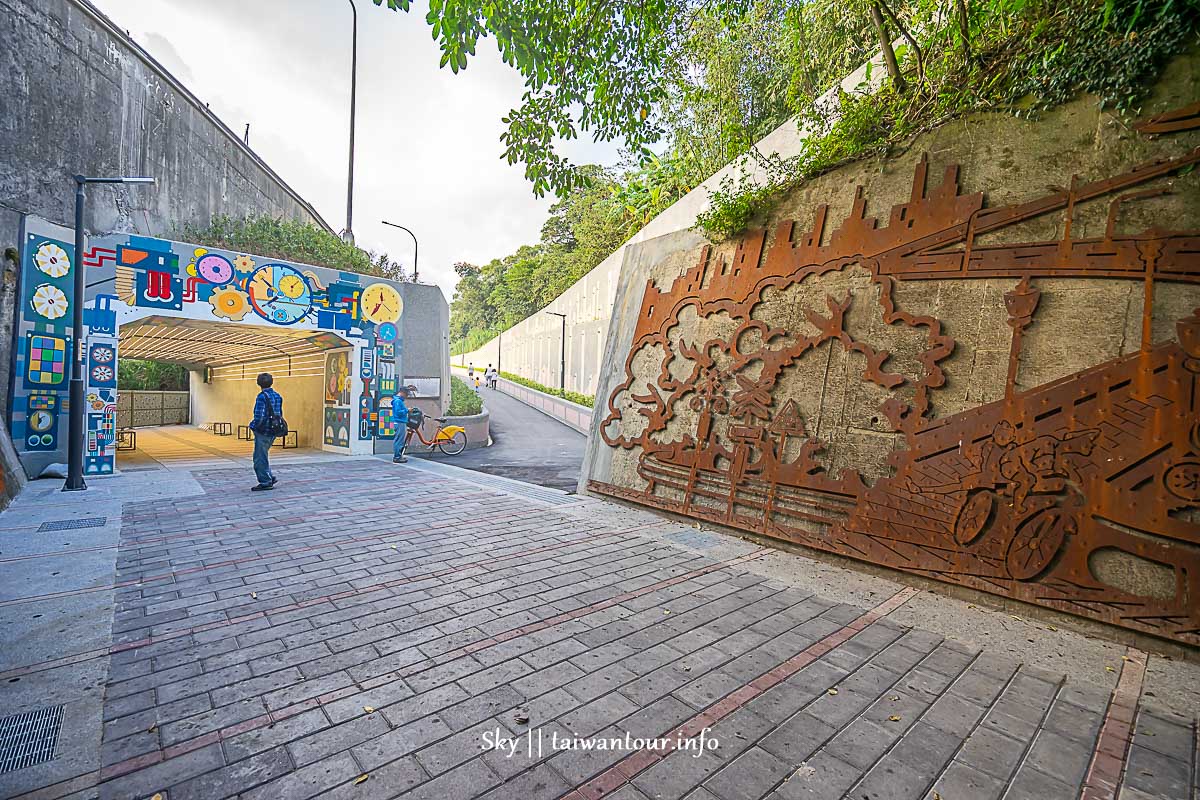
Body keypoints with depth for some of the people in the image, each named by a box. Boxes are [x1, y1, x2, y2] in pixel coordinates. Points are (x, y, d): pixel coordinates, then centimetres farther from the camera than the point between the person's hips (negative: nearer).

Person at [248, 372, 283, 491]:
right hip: (273, 432, 8)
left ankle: (265, 482, 10)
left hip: (263, 432, -8)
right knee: (262, 456, 22)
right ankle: (270, 477, 20)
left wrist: (253, 426, -5)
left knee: (260, 458, 4)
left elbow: (259, 417, -21)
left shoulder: (262, 397, -16)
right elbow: (280, 415, 13)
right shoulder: (277, 396, 7)